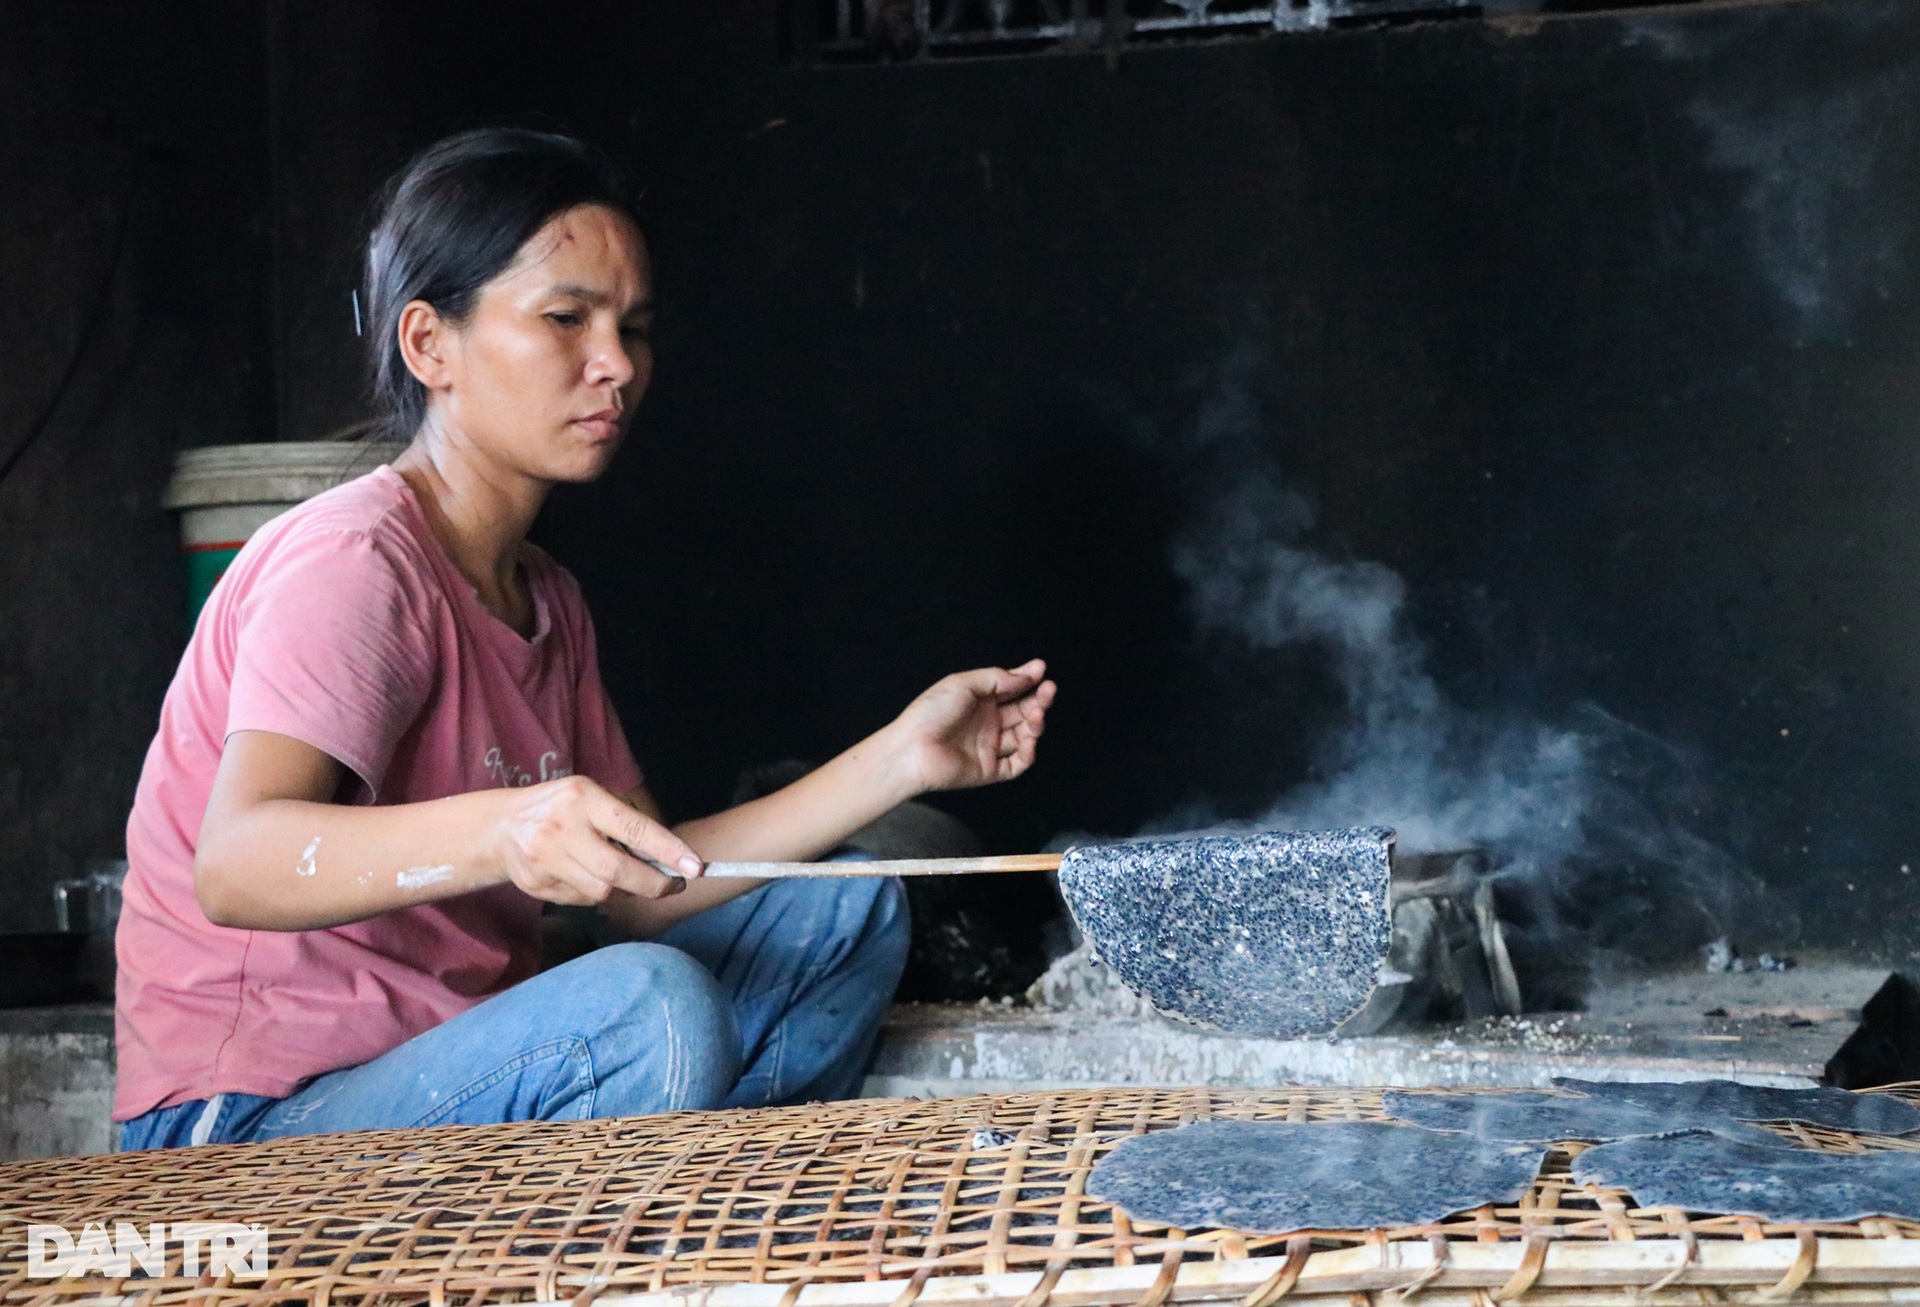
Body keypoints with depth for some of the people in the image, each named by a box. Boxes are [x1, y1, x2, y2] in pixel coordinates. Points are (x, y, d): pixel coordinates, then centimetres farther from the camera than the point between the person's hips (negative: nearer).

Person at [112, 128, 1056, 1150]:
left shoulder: (545, 598, 14)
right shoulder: (352, 560, -17)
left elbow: (645, 891, 9)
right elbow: (235, 866, -34)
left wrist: (899, 759, 6)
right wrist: (499, 831, -51)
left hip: (459, 1073, 9)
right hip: (252, 1133, -9)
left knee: (846, 916, 7)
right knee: (652, 1007, -33)